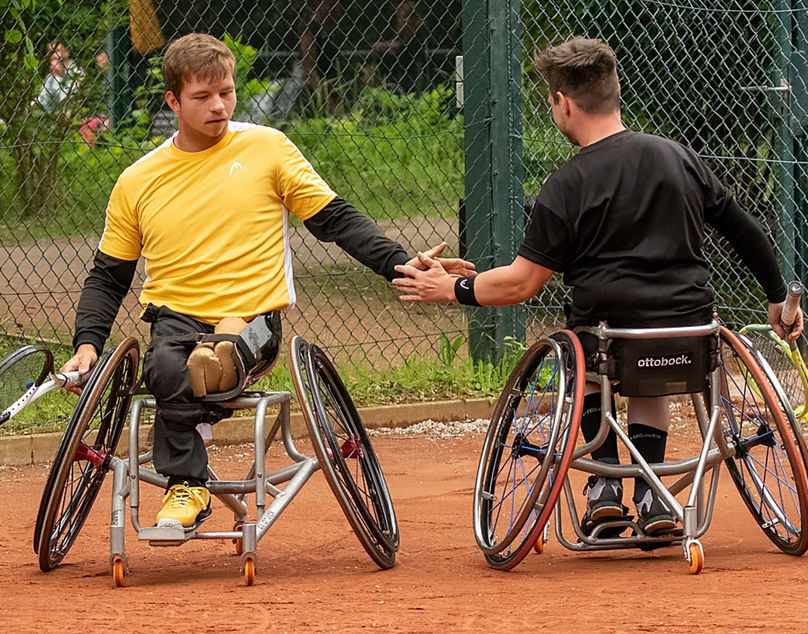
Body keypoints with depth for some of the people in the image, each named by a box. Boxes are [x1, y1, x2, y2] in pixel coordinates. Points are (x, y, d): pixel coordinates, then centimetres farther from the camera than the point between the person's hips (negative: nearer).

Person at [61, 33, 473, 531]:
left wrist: (403, 266, -7)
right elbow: (108, 277, 19)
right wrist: (88, 344, 3)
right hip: (176, 319, 2)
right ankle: (187, 484, -15)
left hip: (254, 320, -2)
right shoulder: (138, 183, 10)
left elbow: (336, 221, 5)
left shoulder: (266, 148, 5)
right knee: (166, 369, -34)